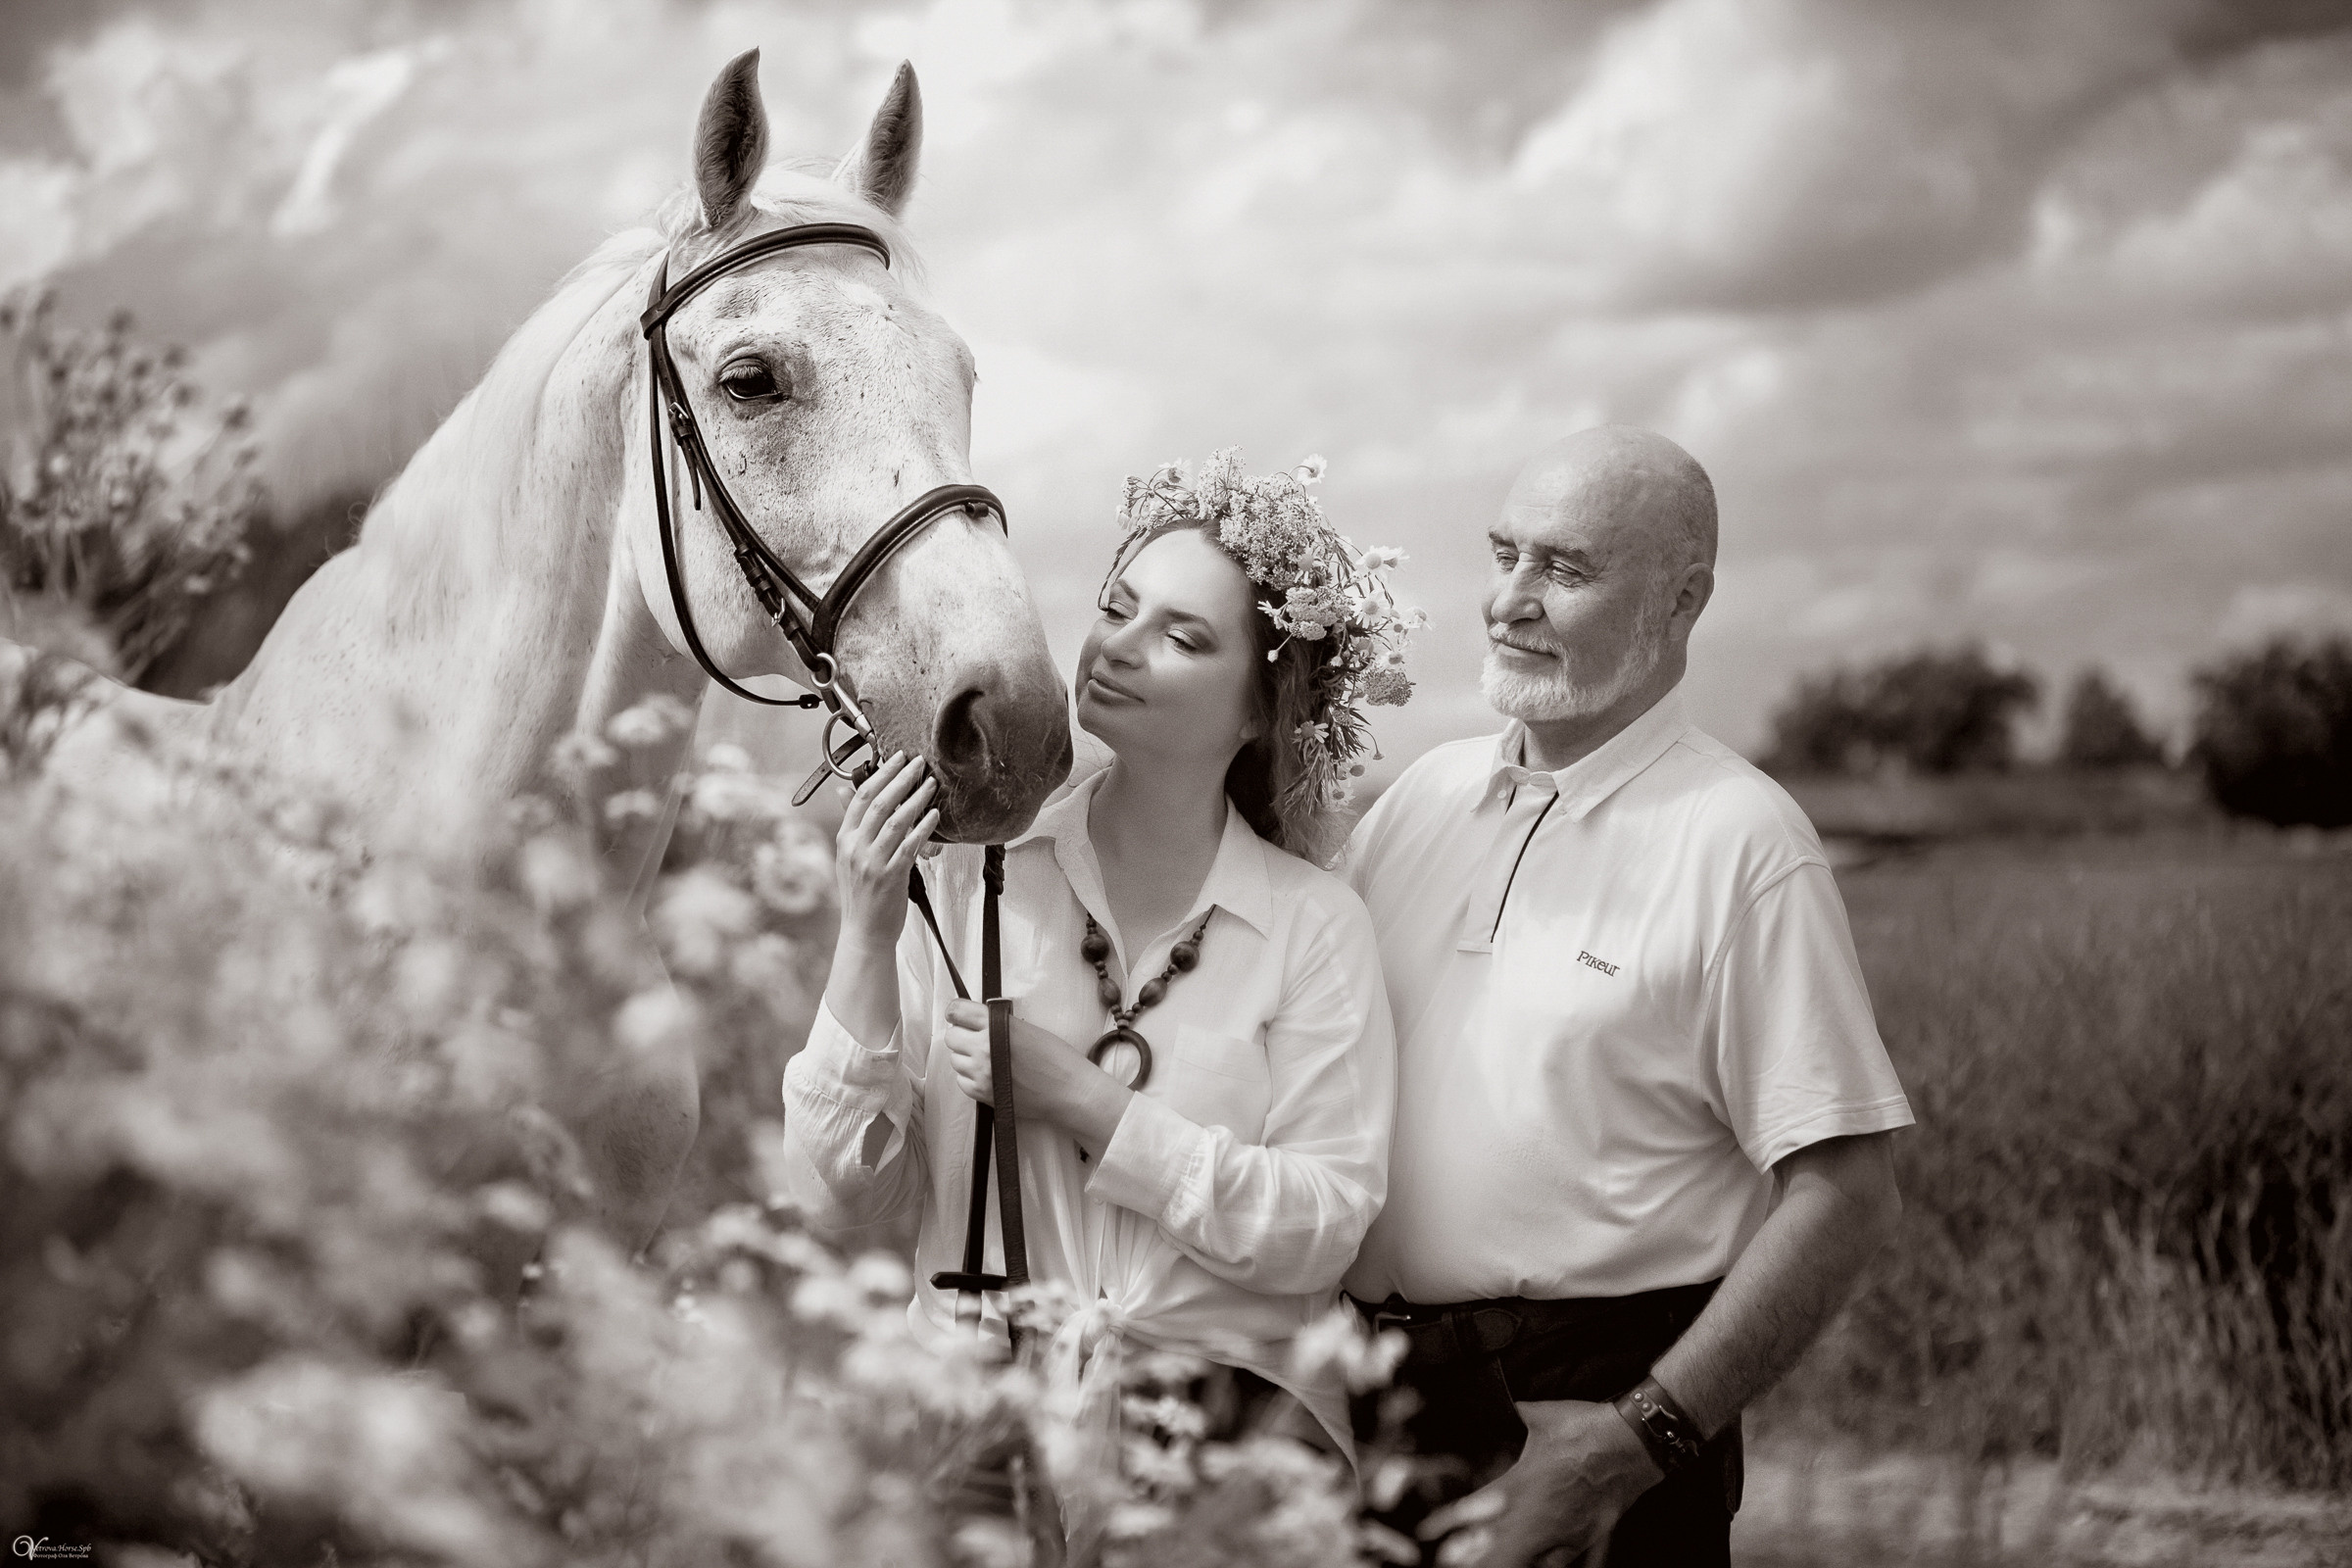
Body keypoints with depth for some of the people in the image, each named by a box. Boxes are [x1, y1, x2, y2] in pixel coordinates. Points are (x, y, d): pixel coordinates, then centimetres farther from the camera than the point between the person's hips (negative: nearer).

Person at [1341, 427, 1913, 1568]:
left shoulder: (1738, 841, -9)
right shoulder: (1417, 799, 8)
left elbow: (1845, 1195, -14)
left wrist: (1647, 1439, -18)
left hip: (1585, 1411, -5)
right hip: (1369, 1398, 5)